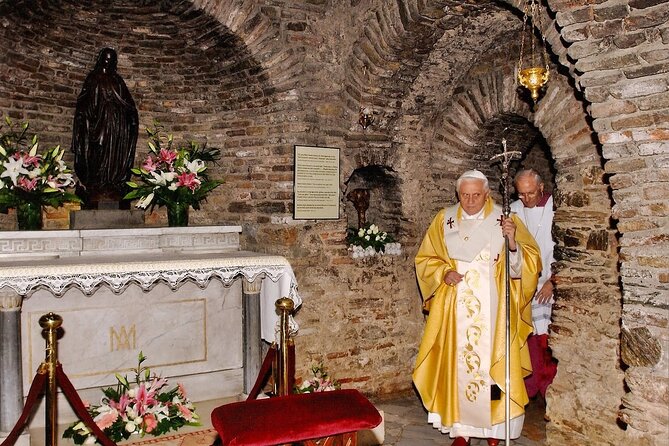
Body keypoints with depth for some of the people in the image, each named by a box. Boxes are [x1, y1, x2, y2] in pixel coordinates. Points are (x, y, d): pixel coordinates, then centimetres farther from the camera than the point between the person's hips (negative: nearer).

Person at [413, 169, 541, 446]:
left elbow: (528, 263, -4)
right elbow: (425, 260, 9)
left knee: (493, 365, 2)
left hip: (493, 311, -1)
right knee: (458, 364, 4)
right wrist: (444, 273, -10)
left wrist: (513, 243, -23)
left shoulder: (504, 220, 0)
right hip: (455, 310, 1)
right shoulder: (444, 221, 4)